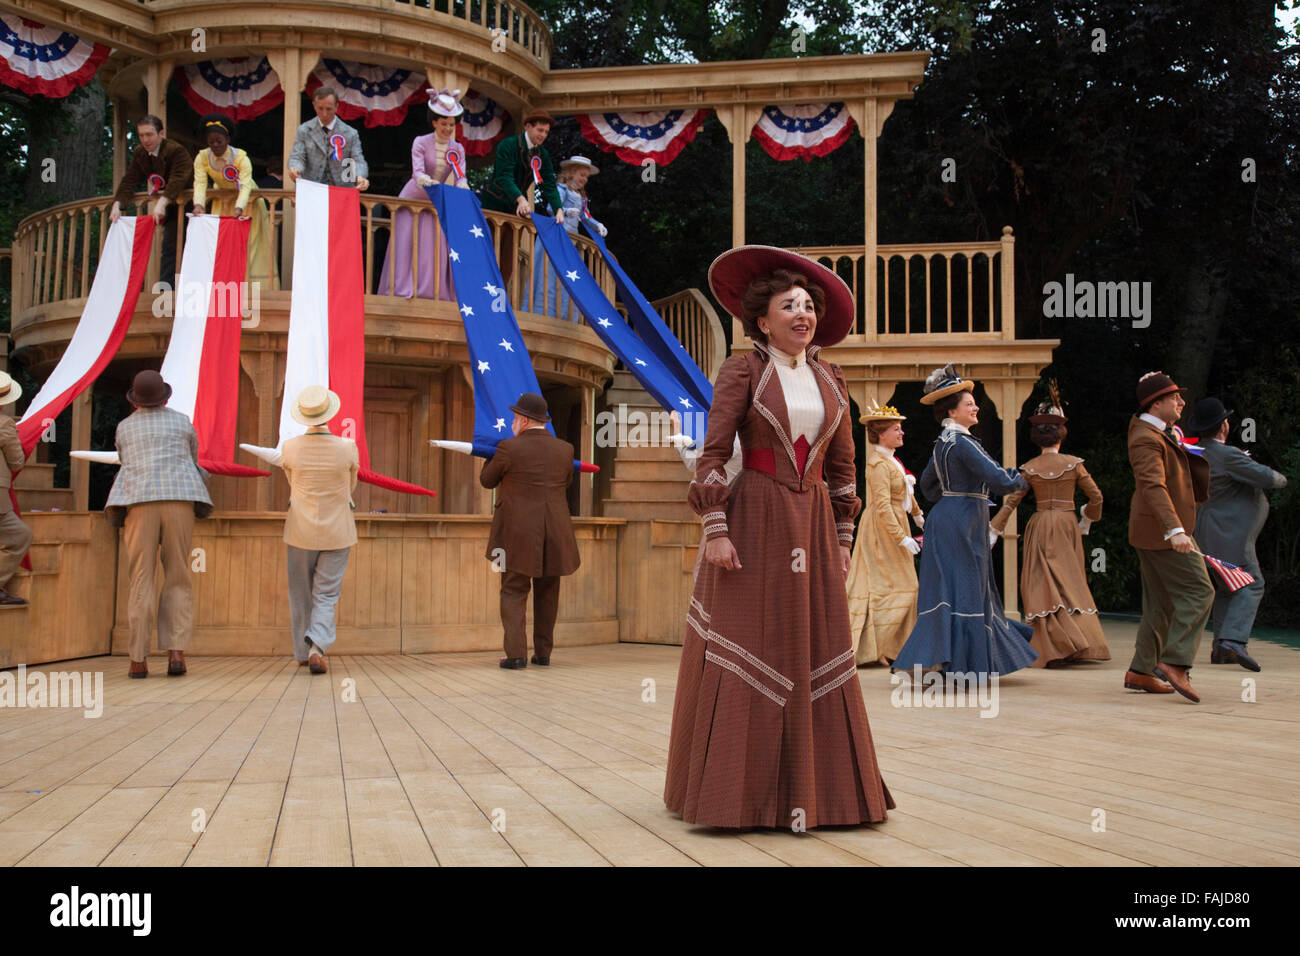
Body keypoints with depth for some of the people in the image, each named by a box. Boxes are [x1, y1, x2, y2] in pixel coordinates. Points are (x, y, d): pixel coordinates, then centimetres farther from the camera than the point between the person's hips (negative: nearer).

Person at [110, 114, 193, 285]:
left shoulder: (176, 151, -23)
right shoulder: (139, 154, 1)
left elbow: (178, 180, -37)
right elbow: (129, 180, -4)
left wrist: (162, 203, -51)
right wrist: (117, 204, -20)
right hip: (170, 207, 7)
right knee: (168, 246, 5)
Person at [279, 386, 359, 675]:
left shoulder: (289, 448, -11)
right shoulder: (347, 448, -13)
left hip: (301, 531, 1)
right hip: (337, 532, -1)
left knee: (301, 594, 16)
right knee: (326, 595, 5)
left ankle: (303, 651, 26)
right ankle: (317, 648, -14)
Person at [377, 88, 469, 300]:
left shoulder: (457, 149, 2)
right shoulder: (421, 143, -8)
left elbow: (460, 176, -9)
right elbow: (417, 172, -21)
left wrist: (462, 187, -33)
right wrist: (428, 182, -43)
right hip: (412, 200, -3)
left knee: (434, 247, -4)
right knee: (406, 243, -9)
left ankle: (430, 293, -2)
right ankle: (402, 291, -10)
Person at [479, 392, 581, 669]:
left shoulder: (509, 448, -9)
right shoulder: (564, 449, 3)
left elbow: (487, 480, 5)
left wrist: (495, 453, 21)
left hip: (518, 534, -4)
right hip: (554, 534, 4)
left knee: (514, 593, 1)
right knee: (547, 594, 15)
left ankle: (515, 654, -8)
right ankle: (543, 652, 17)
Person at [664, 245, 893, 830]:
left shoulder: (831, 381, 11)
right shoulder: (742, 371, -3)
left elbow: (843, 466, 15)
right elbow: (713, 454, -8)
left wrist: (842, 538, 12)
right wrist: (715, 529, -15)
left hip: (813, 526, 5)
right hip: (754, 523, -5)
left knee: (815, 654, 5)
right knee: (746, 655, -3)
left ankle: (811, 787, 16)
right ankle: (739, 790, 6)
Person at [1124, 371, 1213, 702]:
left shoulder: (1158, 433, 17)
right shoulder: (1147, 439, -16)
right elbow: (1153, 486, -31)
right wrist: (1175, 529, -39)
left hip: (1152, 533, 10)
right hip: (1161, 531, -10)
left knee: (1161, 601, 11)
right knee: (1198, 591, -10)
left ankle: (1141, 672, 12)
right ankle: (1175, 662, -14)